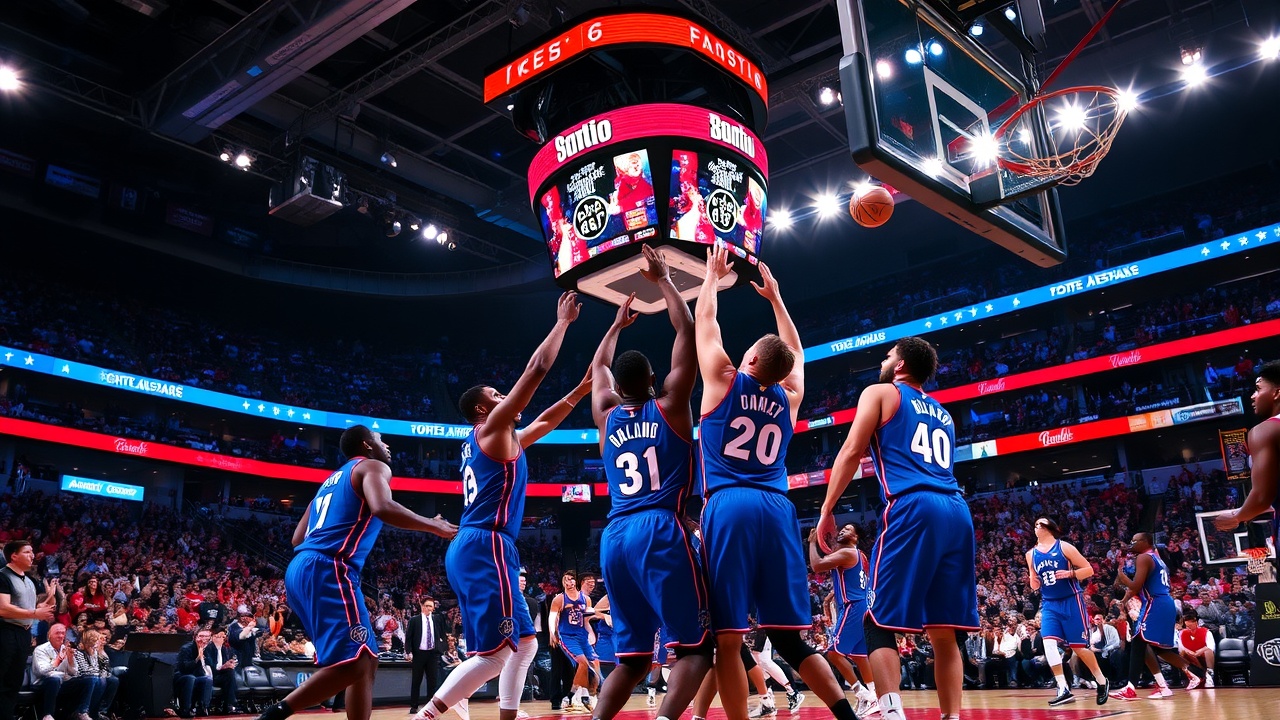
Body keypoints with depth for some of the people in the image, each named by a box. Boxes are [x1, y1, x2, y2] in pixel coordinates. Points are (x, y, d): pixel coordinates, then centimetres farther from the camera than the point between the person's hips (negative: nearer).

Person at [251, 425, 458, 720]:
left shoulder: (333, 479, 31)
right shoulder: (373, 467, 5)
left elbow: (298, 538, 28)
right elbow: (382, 508, -18)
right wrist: (434, 526, -7)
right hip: (327, 571, -10)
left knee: (366, 661, 10)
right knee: (353, 662, -17)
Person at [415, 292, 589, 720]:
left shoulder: (502, 439, 23)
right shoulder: (492, 428, -2)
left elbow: (543, 422, 35)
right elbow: (537, 369, -4)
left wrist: (581, 390, 31)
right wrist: (563, 321, 5)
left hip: (472, 548, 10)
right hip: (485, 547, -10)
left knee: (525, 642, 15)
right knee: (494, 653, -12)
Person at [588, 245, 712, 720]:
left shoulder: (606, 418, 16)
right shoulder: (669, 407, 5)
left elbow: (598, 367, 37)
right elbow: (687, 333, 9)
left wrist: (617, 326, 48)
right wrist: (664, 281, 16)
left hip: (614, 537, 6)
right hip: (660, 530, -5)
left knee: (632, 653, 14)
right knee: (695, 646, -3)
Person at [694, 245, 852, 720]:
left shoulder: (724, 381, 7)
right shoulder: (788, 397, 16)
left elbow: (704, 322, 20)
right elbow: (795, 352, 37)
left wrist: (713, 274, 36)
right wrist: (774, 297, 45)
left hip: (728, 508, -4)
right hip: (776, 510, 4)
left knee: (728, 638, -3)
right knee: (789, 638, 9)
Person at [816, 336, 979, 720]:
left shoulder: (880, 393, 12)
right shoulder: (942, 412, 30)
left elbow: (852, 451, 2)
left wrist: (827, 510, 4)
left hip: (912, 508, -6)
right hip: (957, 512, 6)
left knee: (880, 621, -4)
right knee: (943, 630, 9)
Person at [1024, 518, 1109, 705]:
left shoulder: (1064, 547, -6)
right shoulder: (1031, 554, 6)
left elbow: (1089, 570, -6)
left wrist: (1070, 573, -22)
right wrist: (1033, 582, -7)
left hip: (1071, 602, -4)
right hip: (1049, 605, 4)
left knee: (1079, 647, 1)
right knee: (1049, 643, -15)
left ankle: (1102, 681, 26)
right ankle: (1064, 690, -11)